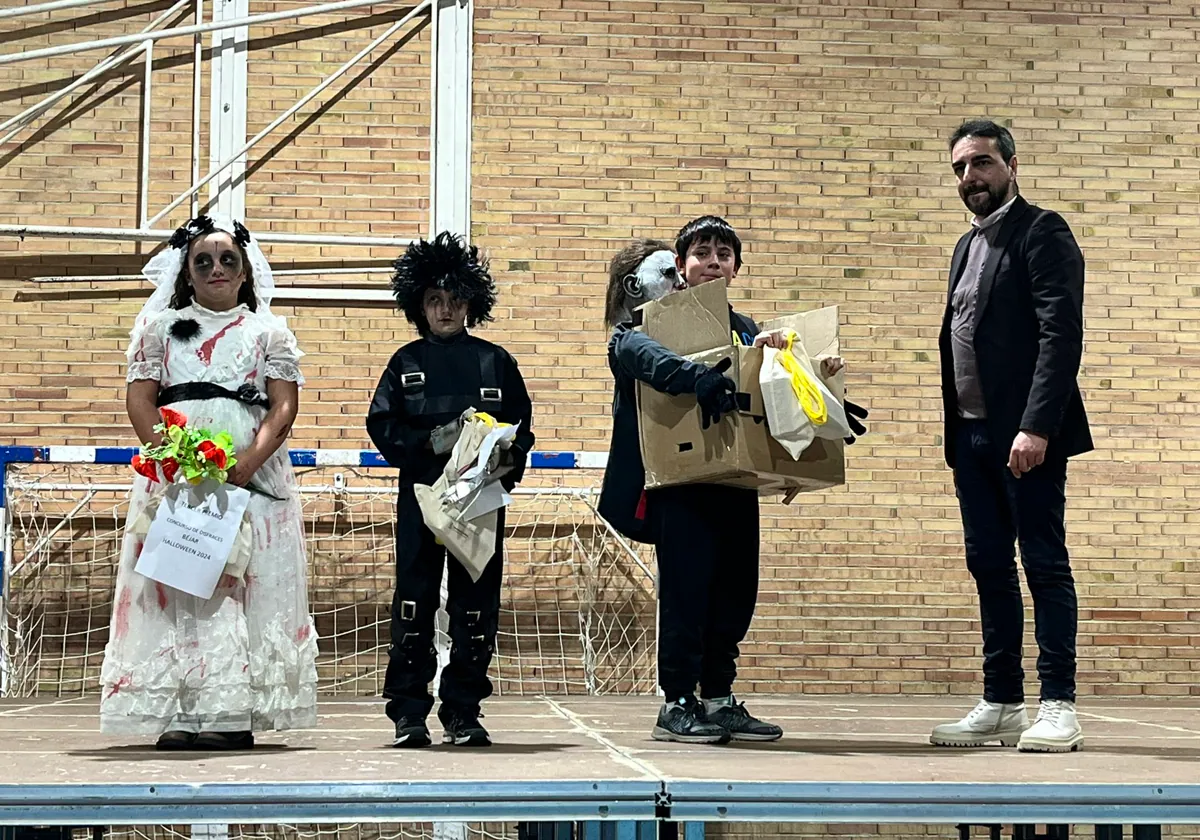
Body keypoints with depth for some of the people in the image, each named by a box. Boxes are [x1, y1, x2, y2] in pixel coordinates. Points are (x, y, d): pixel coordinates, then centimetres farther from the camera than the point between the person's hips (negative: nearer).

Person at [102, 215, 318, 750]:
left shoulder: (269, 332, 13)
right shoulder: (161, 327, 16)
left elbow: (284, 406, 2)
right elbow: (139, 398, 6)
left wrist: (249, 462, -14)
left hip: (251, 474, -1)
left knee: (245, 584, -7)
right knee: (175, 585, -7)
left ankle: (235, 713, -7)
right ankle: (181, 713, -7)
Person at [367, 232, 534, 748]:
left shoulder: (495, 362, 11)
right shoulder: (407, 362, 10)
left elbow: (520, 426, 8)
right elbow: (382, 427, 4)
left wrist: (508, 461, -12)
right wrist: (430, 442, -12)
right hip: (420, 496, 0)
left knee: (476, 603, 0)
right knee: (414, 600, -3)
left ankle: (463, 713, 8)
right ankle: (409, 713, 4)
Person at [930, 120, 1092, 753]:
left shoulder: (1042, 233, -5)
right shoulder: (968, 246, 20)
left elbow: (1062, 335, -15)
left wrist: (1036, 427, -23)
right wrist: (954, 429, 12)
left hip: (1025, 434, -8)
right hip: (972, 434, 8)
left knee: (1044, 564, -4)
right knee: (989, 567, 9)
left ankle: (1058, 707, 0)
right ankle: (1001, 706, 14)